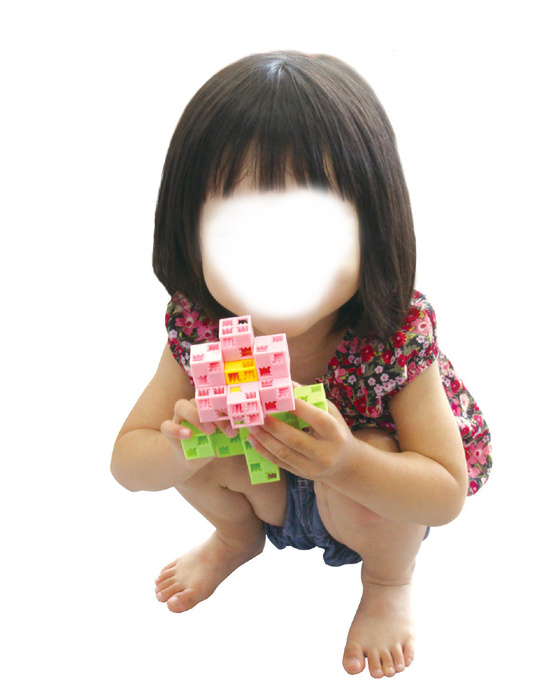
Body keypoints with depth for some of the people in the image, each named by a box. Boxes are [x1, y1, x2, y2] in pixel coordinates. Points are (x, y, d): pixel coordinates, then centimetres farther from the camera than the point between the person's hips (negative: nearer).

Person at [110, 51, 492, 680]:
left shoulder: (396, 336, -35)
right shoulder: (198, 326, -26)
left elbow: (448, 495, -28)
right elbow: (126, 461, -16)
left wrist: (349, 462, -49)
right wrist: (182, 450, -42)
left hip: (376, 504, -2)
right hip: (268, 490, 3)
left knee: (372, 457, -34)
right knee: (186, 437, -22)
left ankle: (388, 581, 5)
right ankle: (238, 534, 17)